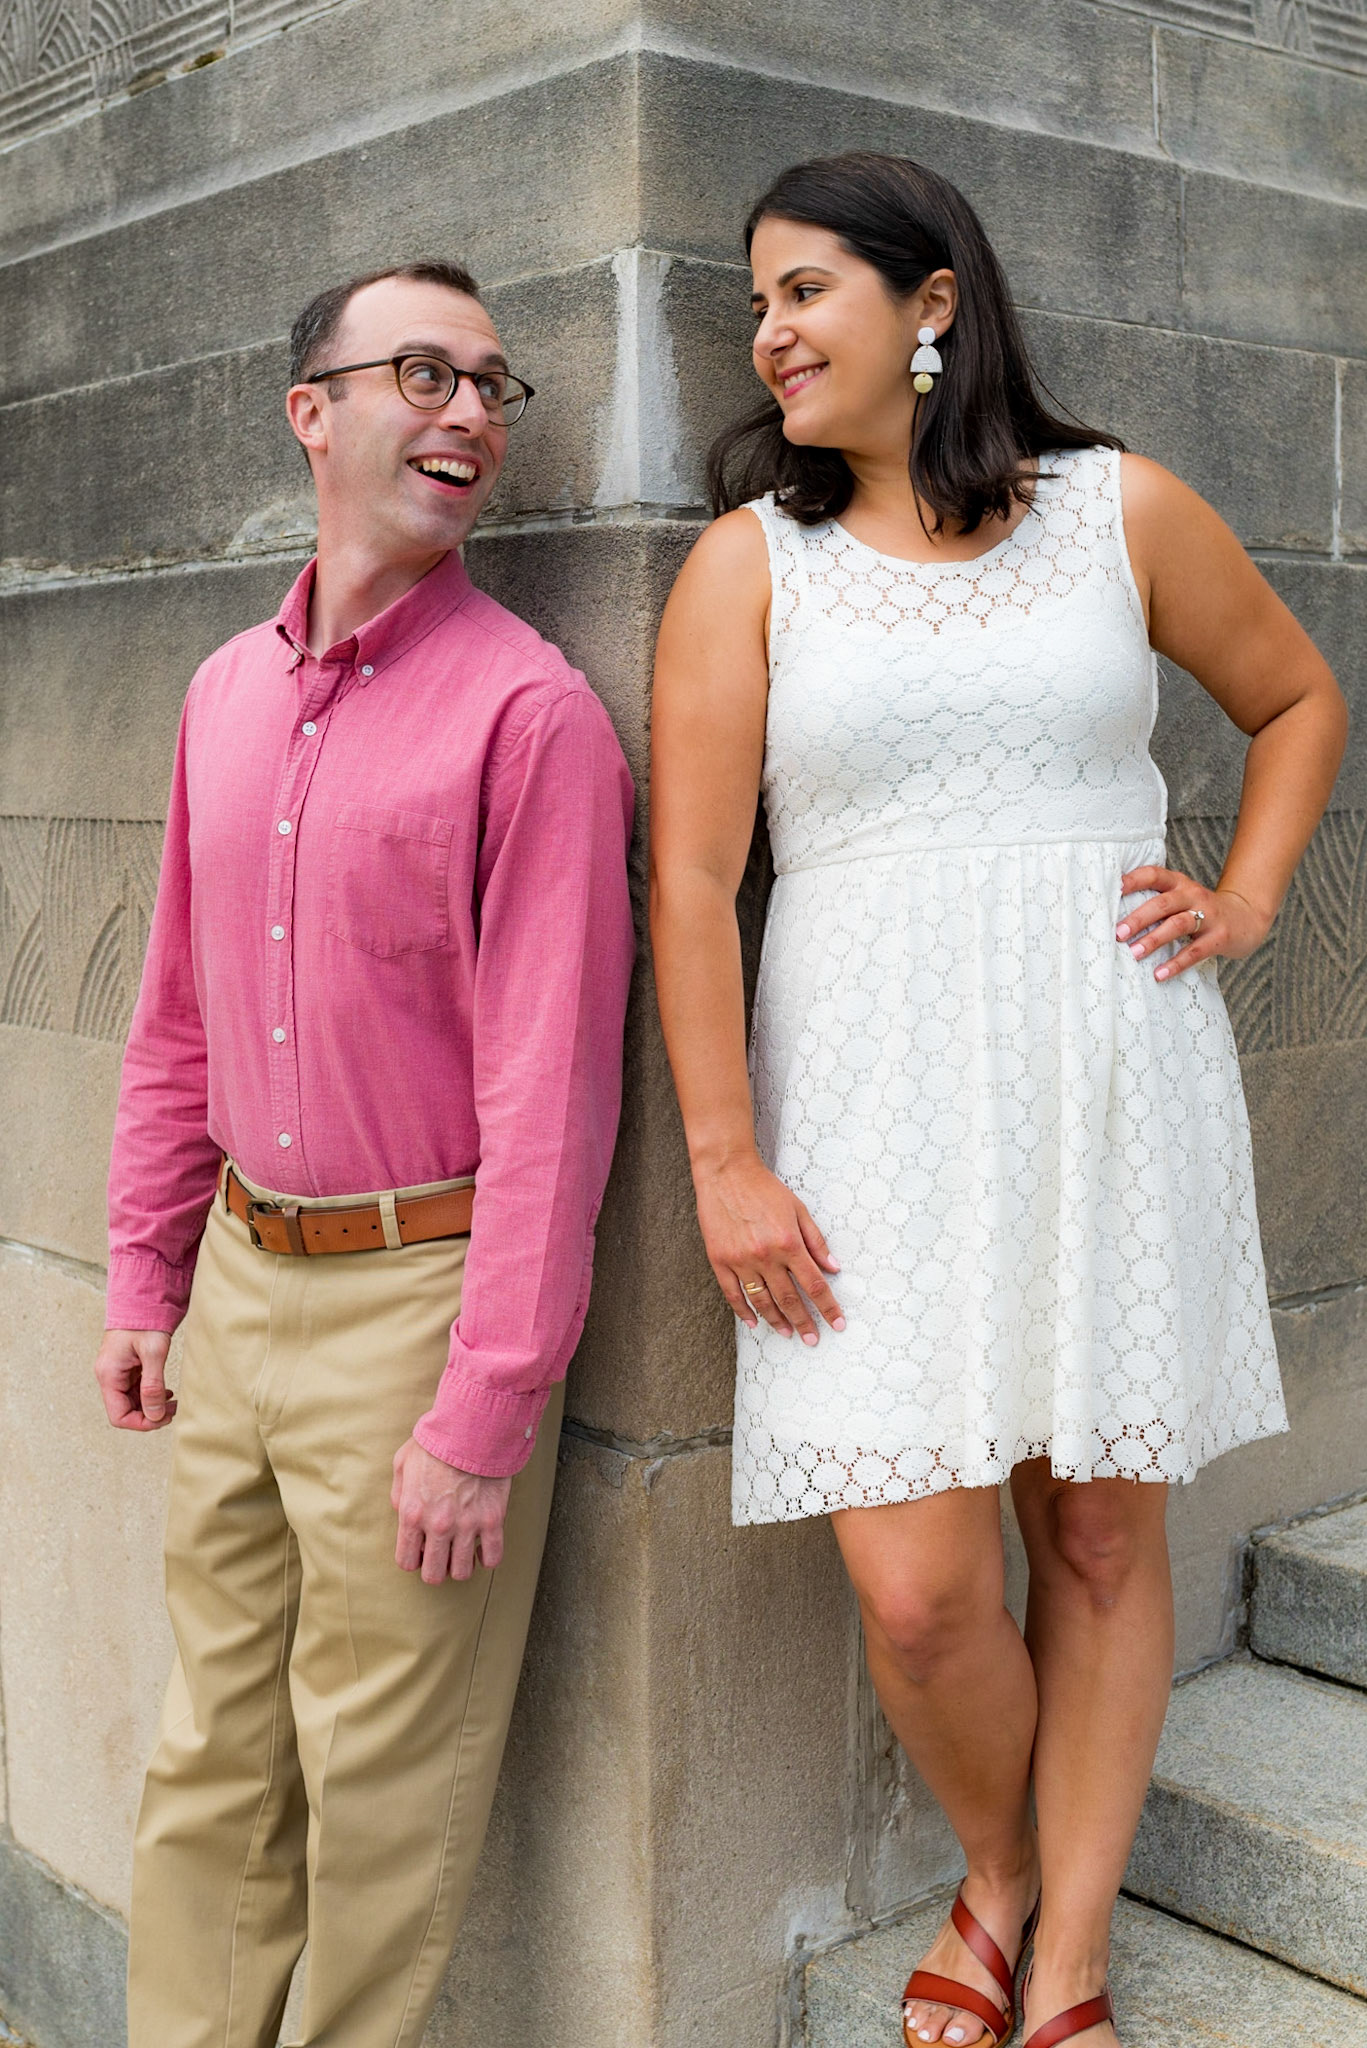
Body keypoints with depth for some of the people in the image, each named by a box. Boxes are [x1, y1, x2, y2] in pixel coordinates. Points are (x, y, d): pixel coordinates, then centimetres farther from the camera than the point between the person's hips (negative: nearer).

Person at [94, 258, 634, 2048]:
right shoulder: (226, 693, 9)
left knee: (382, 1796, 8)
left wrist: (484, 1417, -17)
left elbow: (550, 1089, -16)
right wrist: (144, 1277, 13)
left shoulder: (529, 711, -12)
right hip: (240, 1283, 6)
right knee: (211, 1762, 19)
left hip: (417, 1297, -6)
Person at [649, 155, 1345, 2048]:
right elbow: (690, 878, -3)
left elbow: (1298, 699, 22)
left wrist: (1247, 899, 8)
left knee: (1104, 1540, 8)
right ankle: (997, 1875, 28)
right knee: (916, 1589, -5)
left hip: (1114, 1076, 1)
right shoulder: (749, 560, 3)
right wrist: (726, 1162, -7)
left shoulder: (1122, 510, 7)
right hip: (874, 1100, -1)